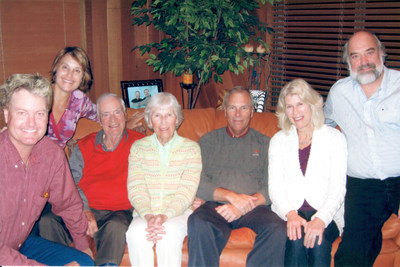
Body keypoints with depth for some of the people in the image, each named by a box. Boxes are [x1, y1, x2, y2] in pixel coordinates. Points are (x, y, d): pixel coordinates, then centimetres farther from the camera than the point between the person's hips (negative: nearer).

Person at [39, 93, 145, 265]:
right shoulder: (84, 146, 17)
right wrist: (84, 210, -10)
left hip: (119, 211, -2)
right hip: (85, 208, 2)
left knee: (116, 227, -37)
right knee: (47, 221, -25)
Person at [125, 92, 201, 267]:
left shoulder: (191, 148, 4)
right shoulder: (138, 147, 9)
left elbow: (187, 192, -5)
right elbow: (136, 190, -1)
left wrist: (164, 216, -22)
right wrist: (149, 216, -20)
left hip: (179, 212, -1)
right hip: (145, 213, 1)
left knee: (170, 233, -33)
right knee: (136, 233, -31)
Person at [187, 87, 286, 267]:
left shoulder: (265, 143, 18)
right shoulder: (208, 141, 19)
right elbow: (198, 184, 6)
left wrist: (242, 207, -11)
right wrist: (231, 196, -11)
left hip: (255, 208, 1)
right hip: (215, 205, 0)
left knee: (277, 228, -32)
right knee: (198, 223, -34)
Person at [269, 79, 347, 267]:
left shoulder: (335, 138, 7)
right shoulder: (279, 140, 13)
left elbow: (338, 188, -1)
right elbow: (275, 186, 5)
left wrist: (321, 220, -19)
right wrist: (290, 214, -15)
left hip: (325, 214, -1)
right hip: (289, 212, 1)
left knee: (318, 241, -32)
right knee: (296, 240, -31)